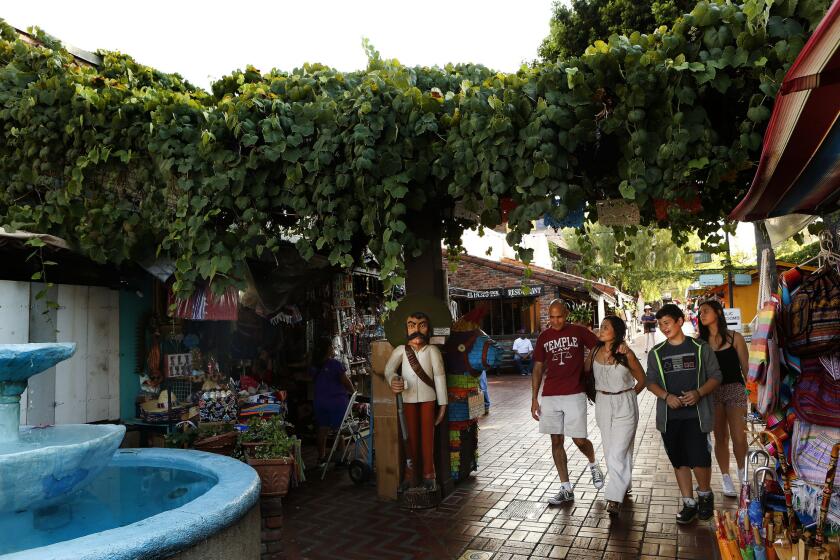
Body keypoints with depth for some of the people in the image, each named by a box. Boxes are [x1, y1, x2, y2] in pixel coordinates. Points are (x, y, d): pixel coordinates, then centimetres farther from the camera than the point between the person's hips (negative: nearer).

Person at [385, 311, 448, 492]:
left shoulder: (432, 350, -5)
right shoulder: (401, 350, -1)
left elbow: (439, 376, -4)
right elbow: (389, 369, -5)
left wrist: (443, 403, -4)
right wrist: (393, 380, -29)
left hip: (428, 397, -1)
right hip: (408, 398, 1)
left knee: (427, 436, 3)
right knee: (411, 436, 10)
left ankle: (429, 475, 16)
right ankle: (410, 475, 19)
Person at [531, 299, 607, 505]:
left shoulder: (579, 332, 0)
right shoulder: (544, 337, 7)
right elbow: (538, 369, 10)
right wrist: (534, 399, 7)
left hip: (574, 394, -3)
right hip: (550, 396, 3)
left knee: (579, 440, -3)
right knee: (556, 442, 5)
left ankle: (593, 465, 32)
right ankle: (566, 490, 16)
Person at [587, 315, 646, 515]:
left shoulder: (626, 354, -13)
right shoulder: (595, 352, -1)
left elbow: (642, 380, 1)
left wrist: (626, 396, 5)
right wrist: (594, 394, 10)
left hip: (625, 406, -5)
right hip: (603, 405, 5)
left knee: (618, 452, -9)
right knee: (610, 451, 13)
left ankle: (614, 499, -7)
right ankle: (624, 487, 32)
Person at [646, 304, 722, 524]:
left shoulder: (700, 348, 1)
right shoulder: (656, 353, 7)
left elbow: (715, 376, 3)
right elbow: (651, 381, 8)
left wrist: (699, 393, -15)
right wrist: (666, 396, -11)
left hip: (696, 413, -3)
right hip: (669, 416, 3)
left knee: (699, 458, -7)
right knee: (679, 461, 8)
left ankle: (705, 494, 22)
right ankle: (689, 503, 23)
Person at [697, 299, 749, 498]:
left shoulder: (735, 338, -2)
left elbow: (746, 367, 2)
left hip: (735, 390, -2)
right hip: (712, 392, 2)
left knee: (739, 438, -7)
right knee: (720, 438, 8)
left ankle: (742, 472, 19)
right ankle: (726, 479, 21)